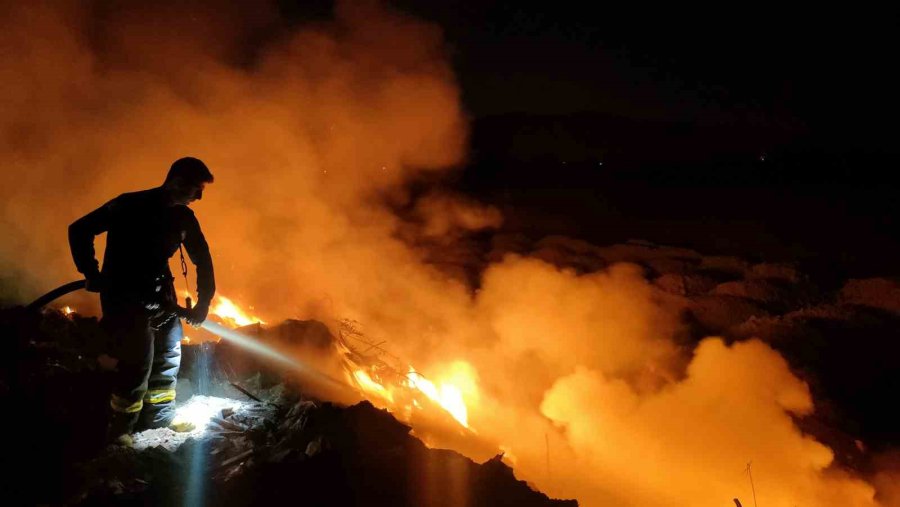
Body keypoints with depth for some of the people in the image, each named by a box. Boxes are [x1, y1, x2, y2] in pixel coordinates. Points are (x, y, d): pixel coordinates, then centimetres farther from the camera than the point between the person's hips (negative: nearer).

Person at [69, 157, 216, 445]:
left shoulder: (183, 217, 0)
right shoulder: (131, 206, -16)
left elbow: (202, 259, 7)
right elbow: (79, 230, -10)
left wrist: (204, 302, 2)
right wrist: (91, 274, -13)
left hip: (158, 294, 6)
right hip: (122, 295, -6)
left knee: (169, 354, 7)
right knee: (139, 360, -11)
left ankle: (160, 417, 24)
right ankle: (120, 428, 6)